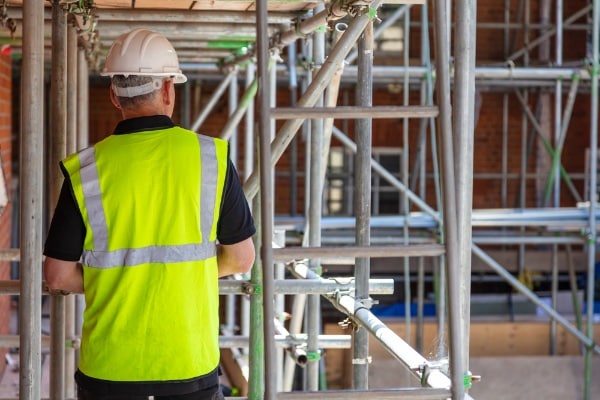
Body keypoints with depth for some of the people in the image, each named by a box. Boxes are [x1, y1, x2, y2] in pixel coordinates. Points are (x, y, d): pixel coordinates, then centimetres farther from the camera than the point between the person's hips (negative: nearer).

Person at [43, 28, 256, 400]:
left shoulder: (85, 170, -6)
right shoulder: (211, 157, -4)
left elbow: (59, 276, -2)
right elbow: (241, 258, 2)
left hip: (109, 370, 0)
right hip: (191, 363, 0)